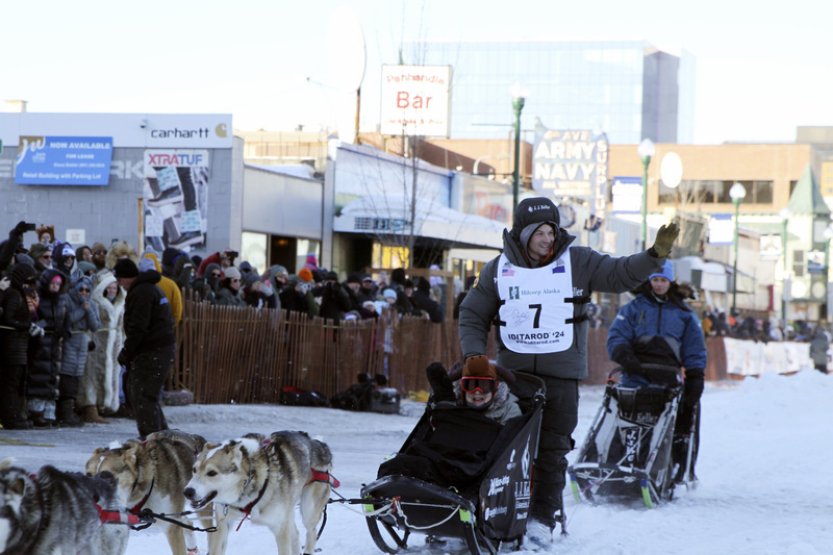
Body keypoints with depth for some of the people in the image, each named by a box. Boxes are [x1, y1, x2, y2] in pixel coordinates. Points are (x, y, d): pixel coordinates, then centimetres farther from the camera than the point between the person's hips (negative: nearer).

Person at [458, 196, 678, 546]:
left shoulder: (577, 262, 2)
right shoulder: (498, 269, 7)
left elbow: (620, 274, -3)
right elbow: (473, 316, 13)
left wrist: (655, 256, -19)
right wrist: (473, 353, -1)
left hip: (561, 372, -2)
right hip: (513, 370, 2)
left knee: (553, 446, -3)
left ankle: (543, 518, 3)